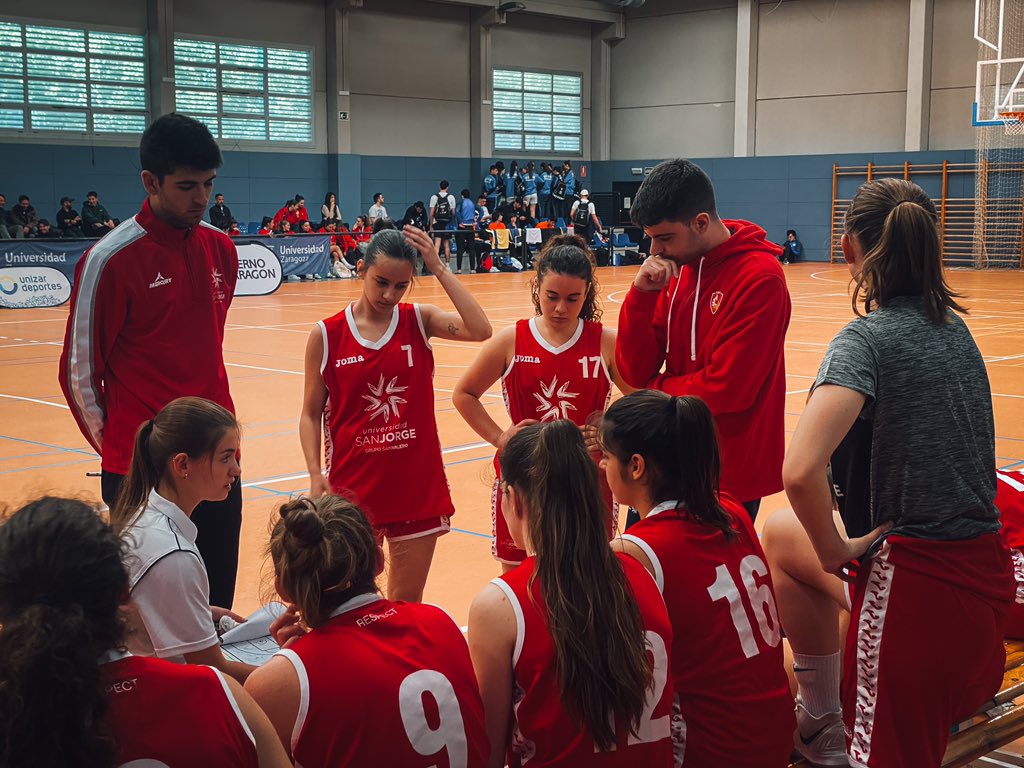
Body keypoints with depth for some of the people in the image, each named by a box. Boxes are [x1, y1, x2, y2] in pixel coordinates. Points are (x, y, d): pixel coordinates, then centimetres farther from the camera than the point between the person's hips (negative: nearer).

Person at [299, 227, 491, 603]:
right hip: (354, 485, -1)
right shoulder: (327, 335, -3)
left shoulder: (419, 321, -1)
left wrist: (438, 267, -18)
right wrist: (316, 475, -9)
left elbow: (480, 330, -20)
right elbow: (311, 414, 2)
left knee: (407, 604, 11)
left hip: (418, 486, 1)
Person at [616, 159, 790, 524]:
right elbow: (635, 372, 1)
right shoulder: (675, 271, 4)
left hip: (729, 477, -6)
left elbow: (726, 388, -20)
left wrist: (654, 390, -4)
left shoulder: (760, 279, -16)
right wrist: (641, 294, -12)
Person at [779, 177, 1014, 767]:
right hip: (987, 573, 7)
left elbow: (801, 471, -29)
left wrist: (834, 551, -13)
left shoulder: (868, 337, -15)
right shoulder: (954, 327, 7)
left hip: (917, 581, -7)